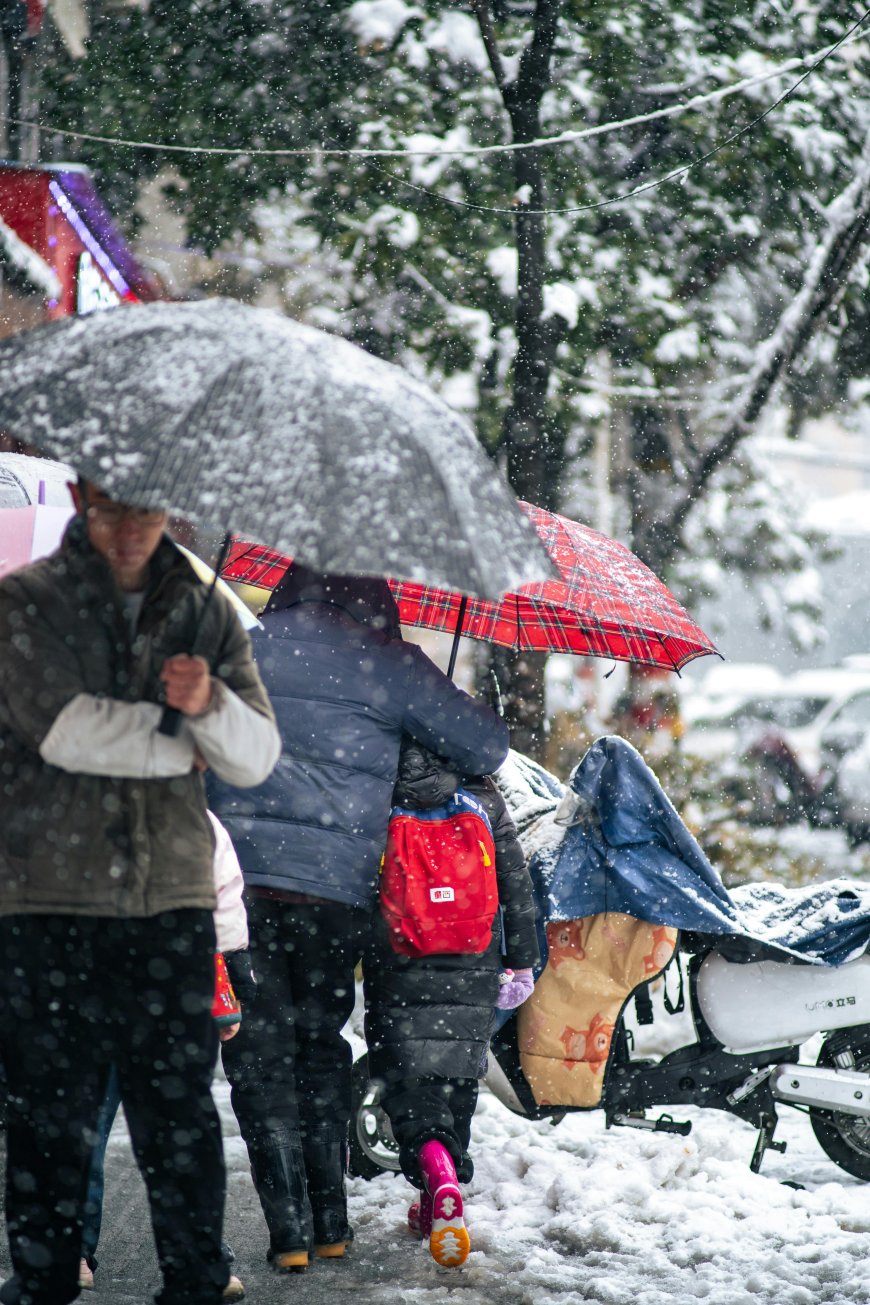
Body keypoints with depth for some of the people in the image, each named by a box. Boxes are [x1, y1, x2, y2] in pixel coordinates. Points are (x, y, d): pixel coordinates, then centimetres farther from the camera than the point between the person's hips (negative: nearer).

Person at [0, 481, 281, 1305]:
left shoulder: (205, 613, 12)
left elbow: (257, 759, 6)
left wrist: (210, 703, -15)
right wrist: (182, 744, -1)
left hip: (172, 897, 2)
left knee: (180, 1106, 2)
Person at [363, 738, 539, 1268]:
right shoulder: (484, 798, 2)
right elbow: (516, 886, 4)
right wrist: (522, 961, 11)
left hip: (395, 964, -2)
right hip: (473, 964, 2)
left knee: (405, 1076, 1)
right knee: (455, 1075, 15)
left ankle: (436, 1171, -27)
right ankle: (438, 1204, 21)